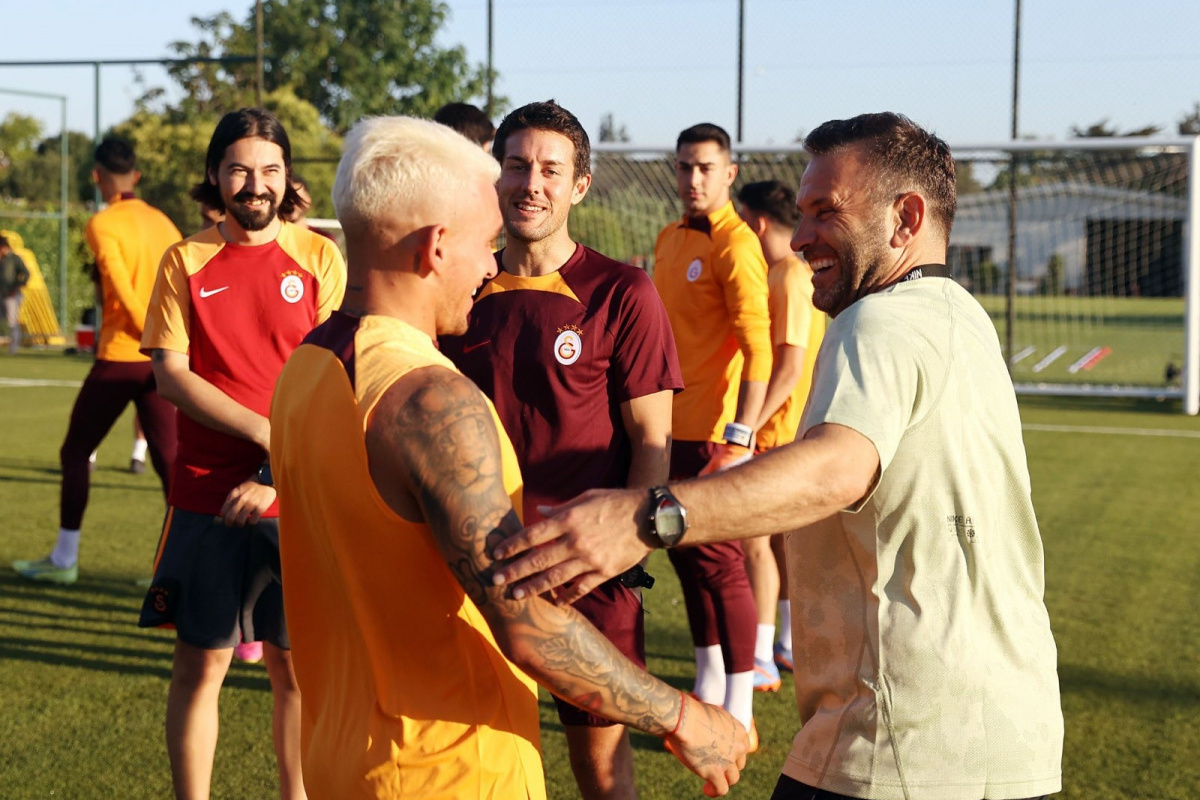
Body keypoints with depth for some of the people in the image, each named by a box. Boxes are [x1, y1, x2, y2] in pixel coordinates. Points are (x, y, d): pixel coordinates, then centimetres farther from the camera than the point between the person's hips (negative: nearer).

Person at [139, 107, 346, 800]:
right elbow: (170, 375, -3)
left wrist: (278, 477, -13)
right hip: (207, 498, 1)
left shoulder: (319, 257, 1)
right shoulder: (187, 261, 4)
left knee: (295, 666, 7)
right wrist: (268, 434, -14)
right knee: (201, 665, 5)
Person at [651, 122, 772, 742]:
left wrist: (740, 436, -26)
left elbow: (757, 347, -19)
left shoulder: (734, 244, -12)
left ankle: (738, 712, 2)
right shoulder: (670, 239, 14)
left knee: (719, 564, -5)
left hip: (715, 434, -8)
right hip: (674, 428, 8)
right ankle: (709, 687, 27)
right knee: (686, 556, 15)